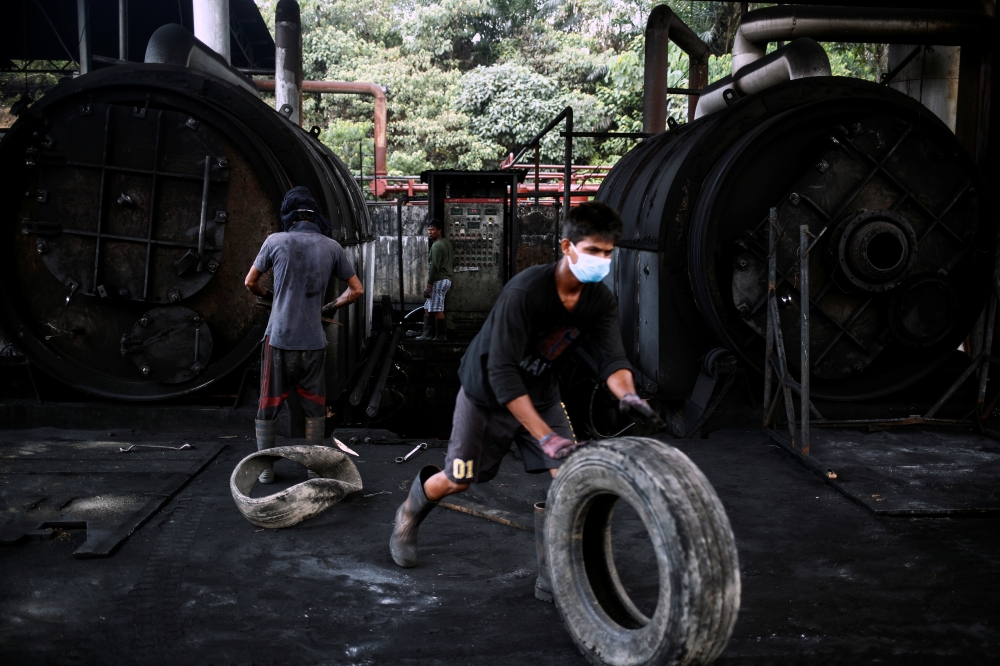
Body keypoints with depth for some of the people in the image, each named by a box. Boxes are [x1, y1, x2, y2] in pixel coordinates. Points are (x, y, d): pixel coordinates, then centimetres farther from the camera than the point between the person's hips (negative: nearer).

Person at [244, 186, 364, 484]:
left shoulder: (276, 241, -4)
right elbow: (356, 290, 6)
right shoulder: (331, 246, 0)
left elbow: (250, 282, 8)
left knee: (269, 405, 11)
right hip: (313, 340, 1)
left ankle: (265, 467, 18)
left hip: (279, 338, -1)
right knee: (315, 406, 14)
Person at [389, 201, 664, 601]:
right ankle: (409, 515, 42)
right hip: (487, 392, -5)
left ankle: (552, 577, 4)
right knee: (458, 480, 7)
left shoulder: (601, 301, -14)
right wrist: (545, 436, -42)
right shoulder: (525, 291, -33)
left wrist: (627, 394, -46)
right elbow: (502, 373, -36)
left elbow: (611, 356, -21)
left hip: (540, 393, 5)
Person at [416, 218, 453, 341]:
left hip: (439, 280, -10)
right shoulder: (448, 243, 18)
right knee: (428, 308, 12)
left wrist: (429, 284, -18)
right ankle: (427, 335, 13)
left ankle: (441, 336, -5)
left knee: (437, 310, -8)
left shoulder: (437, 245, -13)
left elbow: (435, 266, -19)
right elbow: (452, 263, 22)